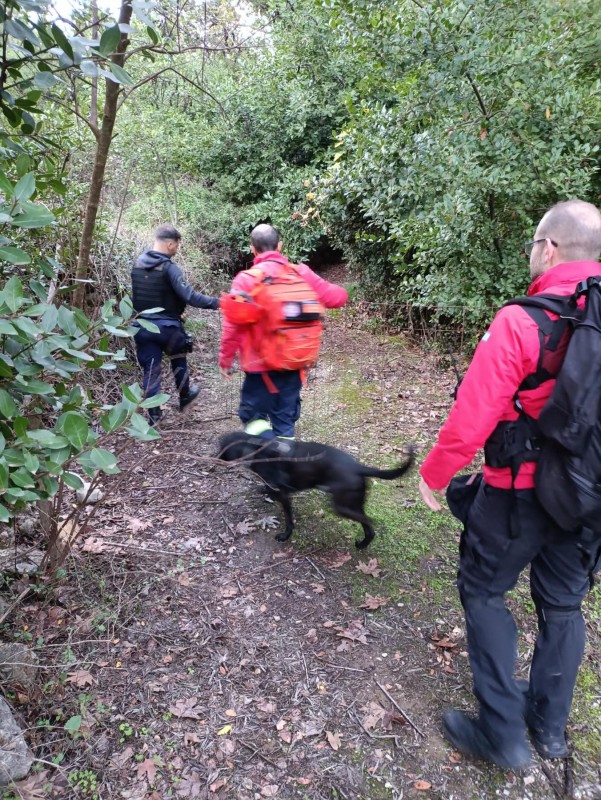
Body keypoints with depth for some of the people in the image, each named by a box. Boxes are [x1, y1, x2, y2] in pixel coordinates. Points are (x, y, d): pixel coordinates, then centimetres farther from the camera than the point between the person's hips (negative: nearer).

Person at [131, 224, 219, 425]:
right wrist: (216, 303, -23)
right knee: (178, 360, 22)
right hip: (167, 326, -4)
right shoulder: (169, 268, -18)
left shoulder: (137, 264, 3)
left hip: (142, 326, 5)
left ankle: (153, 416, 9)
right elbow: (189, 296, -25)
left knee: (151, 370, 7)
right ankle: (185, 398, 40)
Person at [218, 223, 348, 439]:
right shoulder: (300, 273, -2)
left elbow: (234, 325, -13)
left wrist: (226, 359, -1)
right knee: (285, 420, 15)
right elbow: (337, 297, -1)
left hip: (261, 364, -3)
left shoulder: (246, 279, -10)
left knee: (254, 417, 11)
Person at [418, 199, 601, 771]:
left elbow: (472, 416, -21)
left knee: (483, 594, 14)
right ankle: (550, 726, 39)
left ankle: (502, 733, 21)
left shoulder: (521, 322, -22)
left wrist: (433, 473, -6)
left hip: (519, 494, -6)